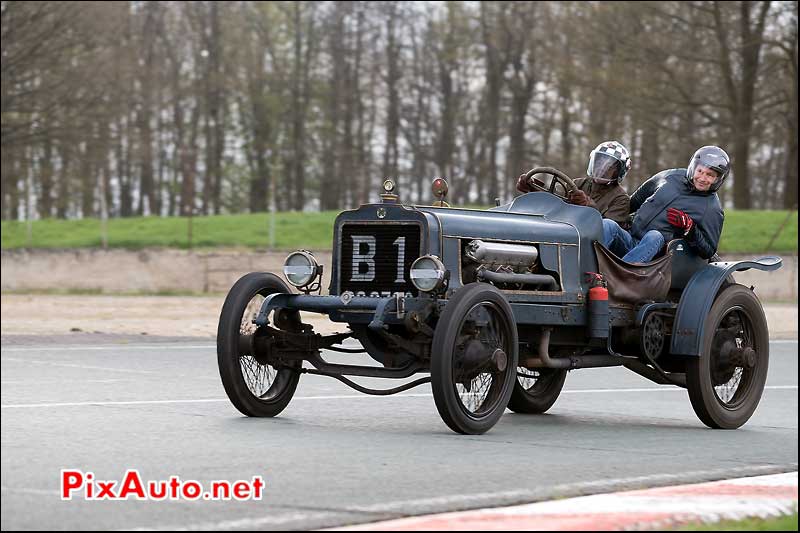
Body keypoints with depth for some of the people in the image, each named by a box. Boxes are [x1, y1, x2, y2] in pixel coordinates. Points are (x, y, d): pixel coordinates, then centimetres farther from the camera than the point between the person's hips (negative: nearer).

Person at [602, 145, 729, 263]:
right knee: (608, 225, -25)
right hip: (631, 239, 4)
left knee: (654, 236, -38)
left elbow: (708, 251, 1)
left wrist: (689, 228, -13)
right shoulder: (673, 176, 15)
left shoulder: (712, 209, 4)